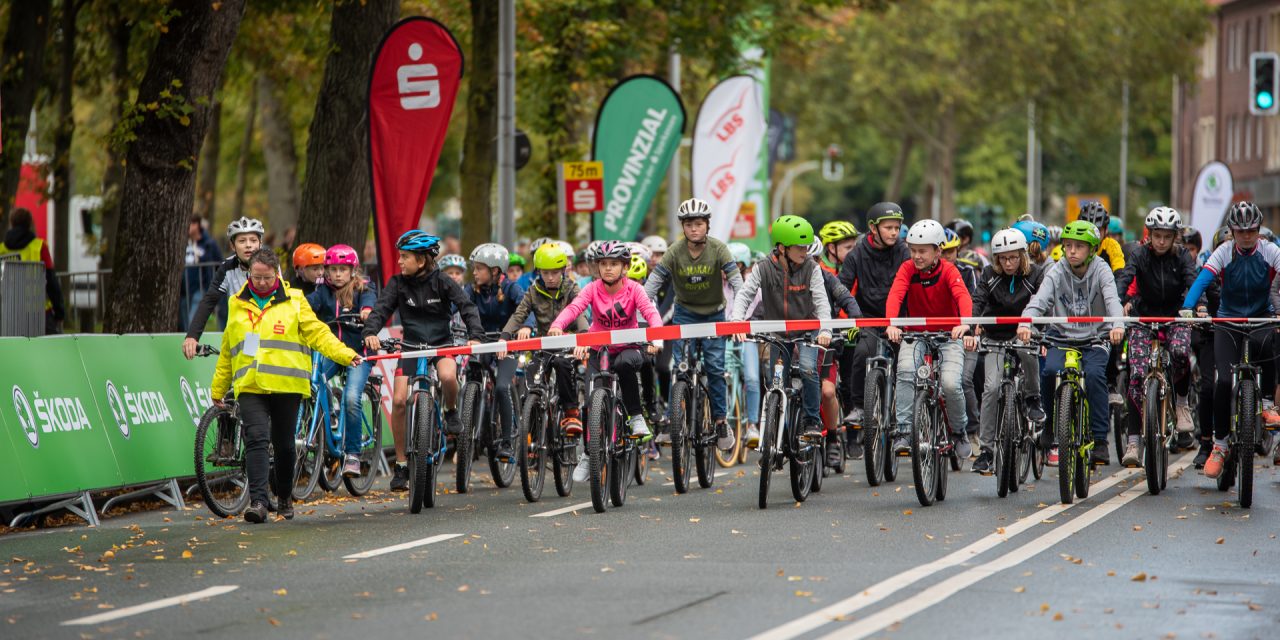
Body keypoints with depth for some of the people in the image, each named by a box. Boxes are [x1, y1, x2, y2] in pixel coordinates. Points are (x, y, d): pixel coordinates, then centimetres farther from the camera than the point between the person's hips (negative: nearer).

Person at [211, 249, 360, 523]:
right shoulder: (237, 304, 14)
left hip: (286, 386, -1)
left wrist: (346, 355, -11)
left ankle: (284, 499, 25)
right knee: (256, 439, -14)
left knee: (284, 444, 8)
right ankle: (257, 501, -21)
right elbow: (227, 352, 21)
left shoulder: (294, 300, 6)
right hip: (249, 387, 1)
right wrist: (218, 388, 24)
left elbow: (317, 334, 2)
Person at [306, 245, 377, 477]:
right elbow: (310, 302, -9)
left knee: (352, 399, -22)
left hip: (358, 353, -3)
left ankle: (352, 453, -11)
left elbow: (369, 299, -19)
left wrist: (367, 309, -43)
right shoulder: (323, 291, 9)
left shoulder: (362, 290, 3)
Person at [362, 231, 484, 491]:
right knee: (399, 400, -13)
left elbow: (467, 307, -14)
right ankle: (401, 465, 0)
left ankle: (451, 411, -1)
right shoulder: (398, 283, -2)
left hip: (442, 344, -2)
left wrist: (475, 336, -30)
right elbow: (381, 308, -12)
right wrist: (370, 332, -32)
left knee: (447, 376, -36)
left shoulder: (442, 282, -7)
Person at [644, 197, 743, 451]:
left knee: (715, 367, -4)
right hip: (685, 313, 0)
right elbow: (653, 283, -16)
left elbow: (736, 281, -21)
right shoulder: (675, 252, -14)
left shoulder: (718, 249, -15)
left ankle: (721, 420, 8)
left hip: (713, 314, 0)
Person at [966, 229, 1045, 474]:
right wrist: (971, 332, -33)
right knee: (991, 387, -13)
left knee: (1028, 350, -37)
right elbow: (977, 302, -16)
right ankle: (986, 448, -6)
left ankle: (1032, 398, -11)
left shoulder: (1035, 275, -7)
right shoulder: (989, 275, -4)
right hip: (995, 337, 1)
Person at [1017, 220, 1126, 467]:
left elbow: (1112, 299, -23)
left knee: (1094, 373, -28)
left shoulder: (1101, 270, -6)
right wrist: (1026, 323, -40)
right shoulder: (1056, 271, -4)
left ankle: (1100, 440, -17)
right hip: (1062, 335, 1)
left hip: (1094, 337, -1)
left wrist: (1117, 325, -44)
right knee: (1050, 370, -25)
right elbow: (1040, 299, -20)